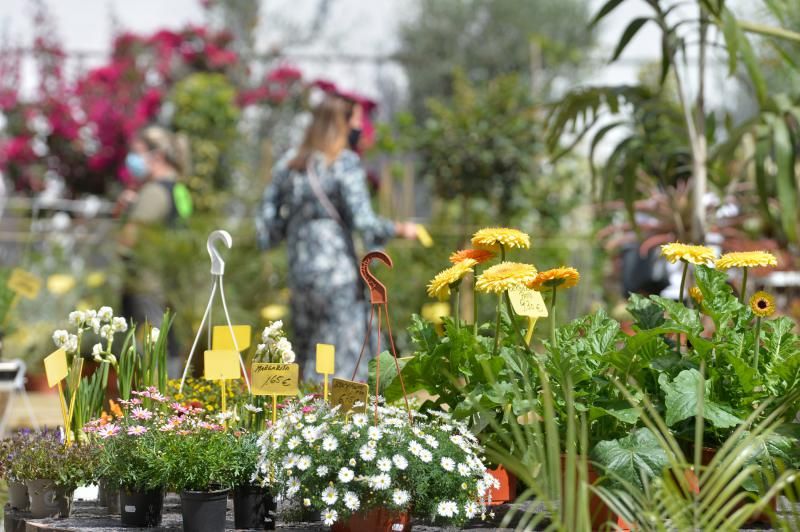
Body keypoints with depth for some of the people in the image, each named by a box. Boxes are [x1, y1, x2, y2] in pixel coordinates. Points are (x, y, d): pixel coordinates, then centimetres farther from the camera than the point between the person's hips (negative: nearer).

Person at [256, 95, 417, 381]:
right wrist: (400, 229, 2)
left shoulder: (288, 164, 8)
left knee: (308, 361, 12)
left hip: (299, 269, 6)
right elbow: (363, 221, -13)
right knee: (344, 357, -1)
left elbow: (267, 222, 8)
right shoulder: (346, 164, -8)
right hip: (338, 269, -6)